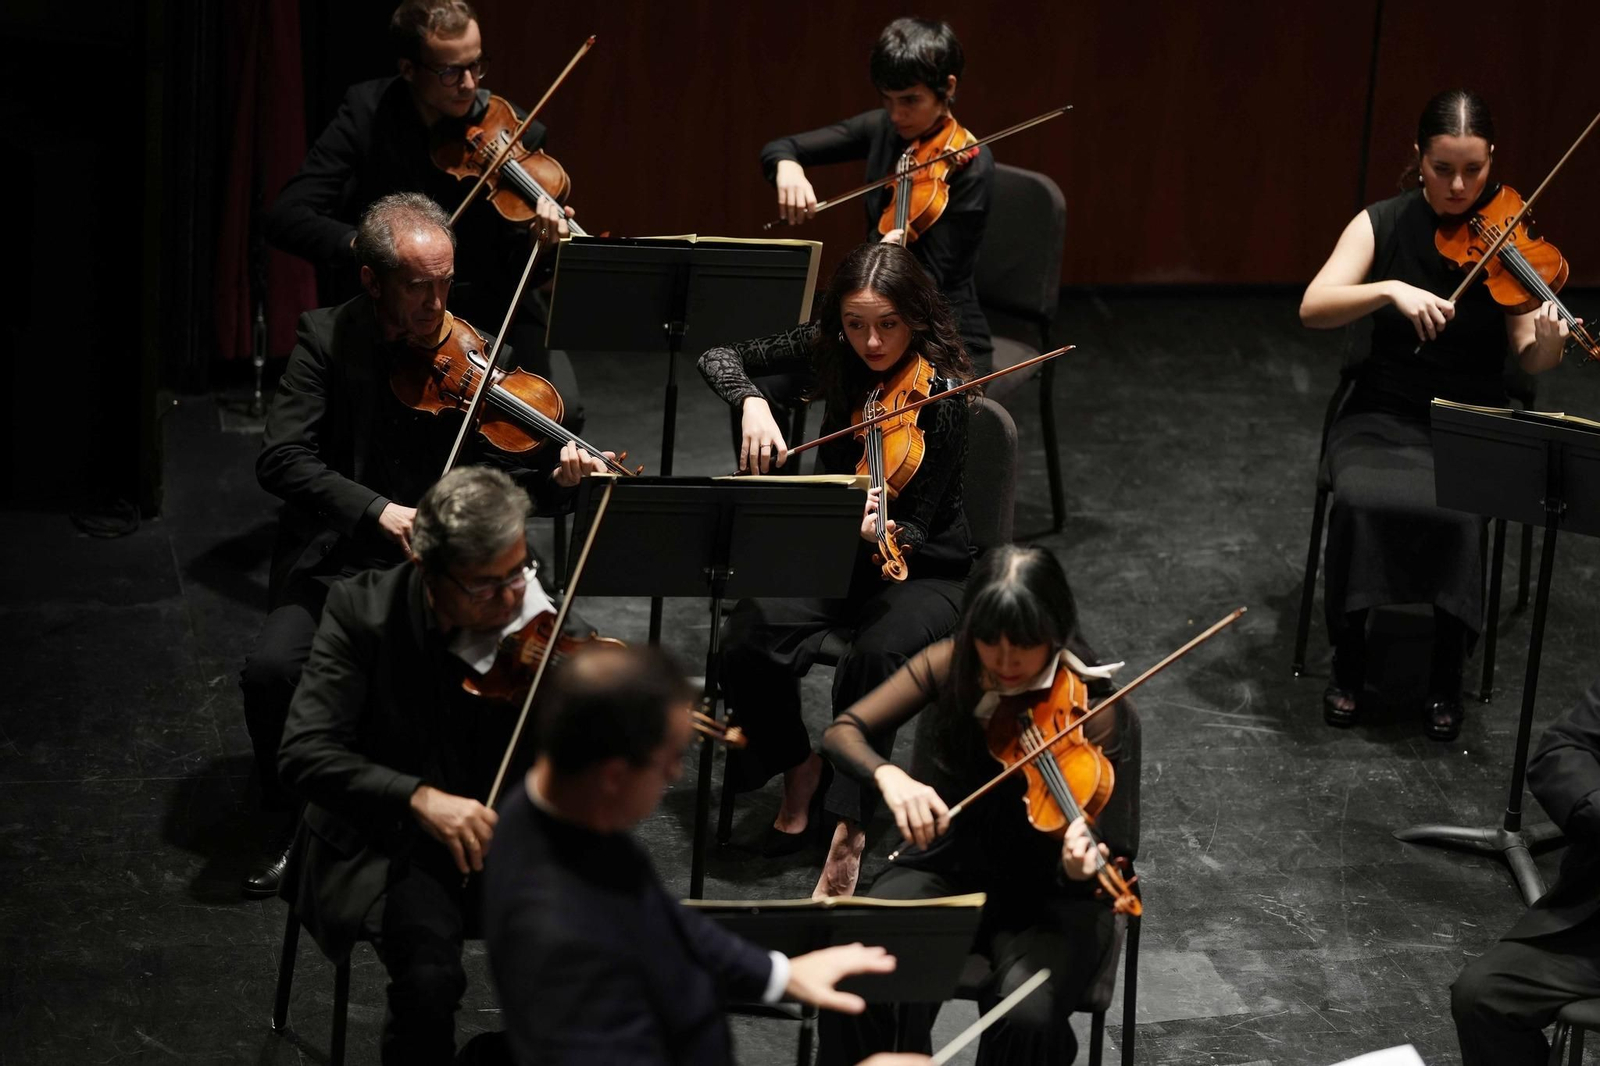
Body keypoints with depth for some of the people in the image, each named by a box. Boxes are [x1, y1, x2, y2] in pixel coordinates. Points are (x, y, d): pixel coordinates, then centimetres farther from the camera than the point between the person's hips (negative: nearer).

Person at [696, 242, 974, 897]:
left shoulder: (942, 394, -20)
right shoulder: (830, 352, -7)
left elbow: (917, 530, -19)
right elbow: (720, 357, -1)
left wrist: (883, 533, -43)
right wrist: (751, 403, -22)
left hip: (923, 568, -4)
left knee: (875, 656, -36)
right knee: (749, 640, -25)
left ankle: (849, 819, -20)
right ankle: (799, 769, 1)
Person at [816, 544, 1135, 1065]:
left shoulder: (1096, 713, -16)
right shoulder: (951, 666, -7)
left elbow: (1114, 847, -18)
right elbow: (842, 733, -10)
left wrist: (1084, 868, -43)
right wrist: (889, 776, -32)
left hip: (1045, 896, -2)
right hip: (942, 871, 2)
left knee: (1030, 1016, -32)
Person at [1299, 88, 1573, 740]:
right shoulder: (1384, 224, -3)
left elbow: (1530, 362, -9)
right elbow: (1313, 309, -15)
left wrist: (1549, 342, -32)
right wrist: (1392, 290, -31)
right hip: (1385, 414, 1)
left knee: (1456, 512, -31)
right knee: (1360, 498, -31)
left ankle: (1447, 675, -9)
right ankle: (1348, 658, -8)